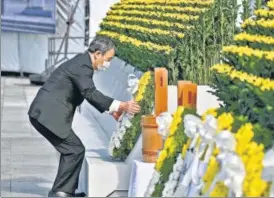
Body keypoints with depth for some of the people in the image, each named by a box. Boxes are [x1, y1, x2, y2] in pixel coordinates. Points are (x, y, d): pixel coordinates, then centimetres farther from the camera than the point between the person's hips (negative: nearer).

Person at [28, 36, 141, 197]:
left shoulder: (83, 63, 17)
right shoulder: (82, 66, -14)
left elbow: (89, 93, 27)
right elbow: (90, 93, -25)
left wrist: (111, 109, 22)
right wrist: (120, 106, -27)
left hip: (45, 114, 10)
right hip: (48, 115, -10)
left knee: (71, 150, 17)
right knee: (75, 150, -6)